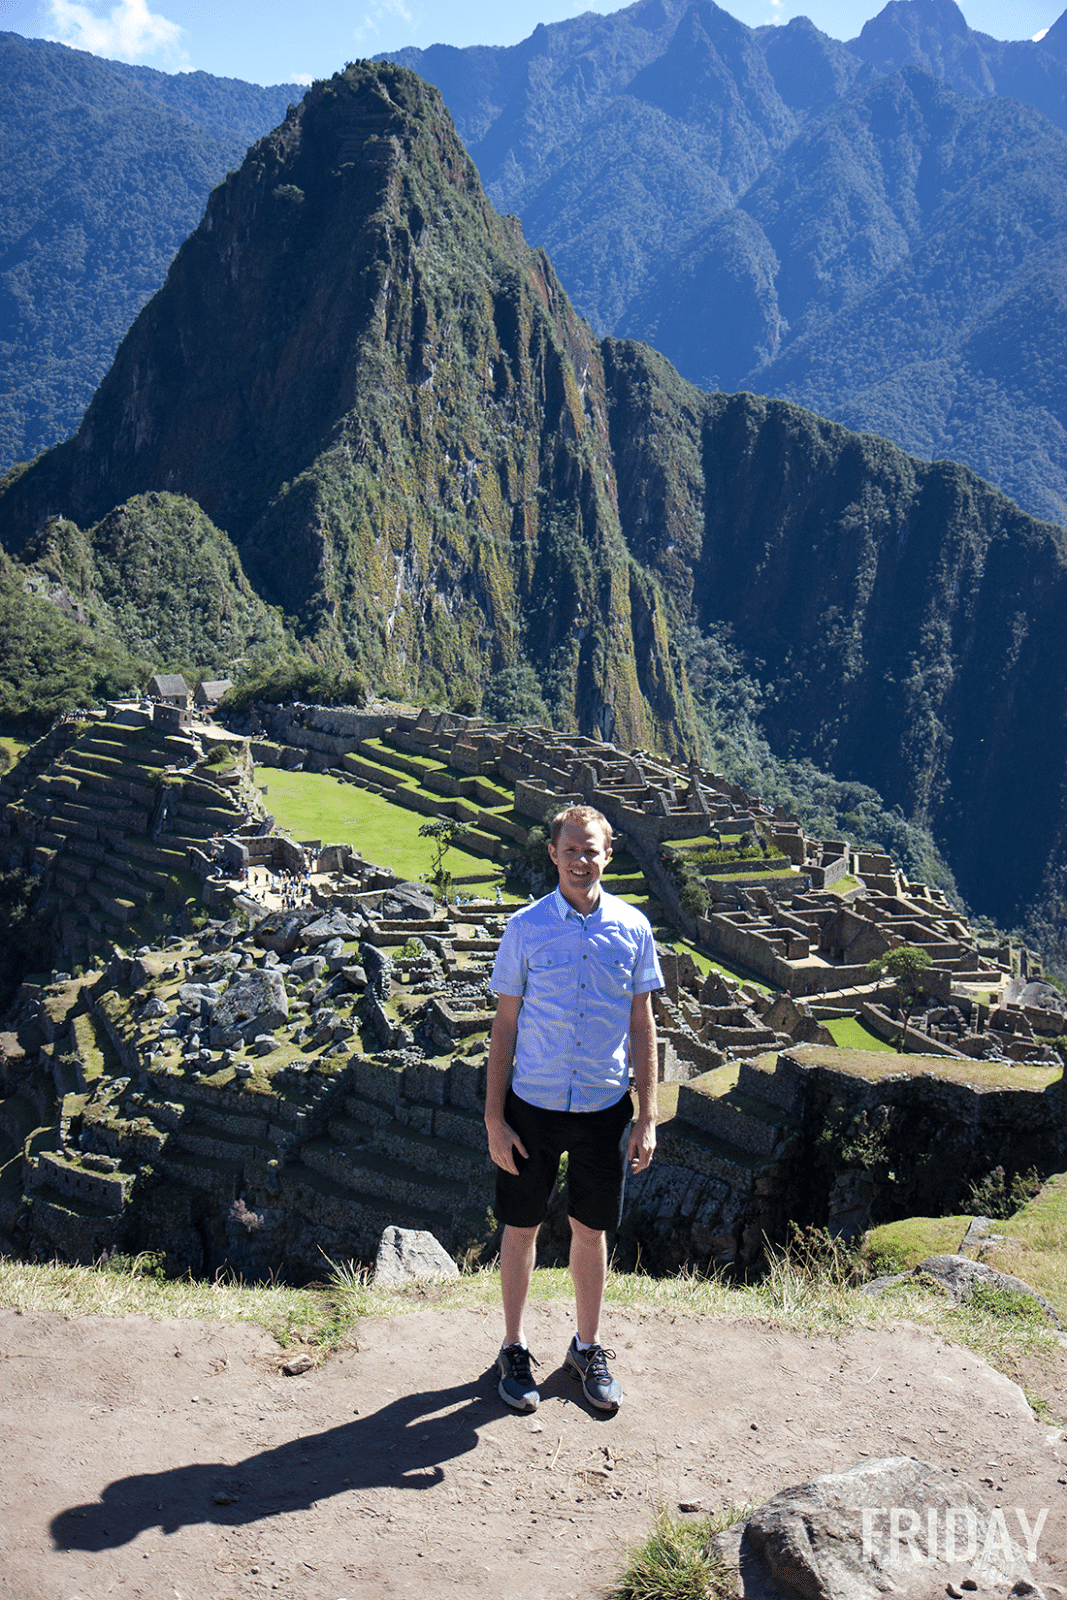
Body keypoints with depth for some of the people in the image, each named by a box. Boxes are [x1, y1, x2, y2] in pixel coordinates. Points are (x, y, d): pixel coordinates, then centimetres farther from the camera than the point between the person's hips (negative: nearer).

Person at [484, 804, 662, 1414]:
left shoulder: (633, 928, -3)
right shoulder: (525, 928, -6)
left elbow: (643, 1026, 3)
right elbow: (505, 1025, -3)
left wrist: (647, 1118, 1)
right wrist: (494, 1118, -5)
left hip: (605, 1107, 1)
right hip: (533, 1106, -1)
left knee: (592, 1231, 14)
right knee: (522, 1228, 11)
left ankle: (588, 1348, 33)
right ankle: (515, 1349, 29)